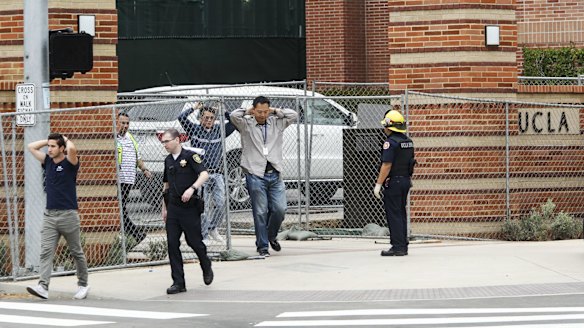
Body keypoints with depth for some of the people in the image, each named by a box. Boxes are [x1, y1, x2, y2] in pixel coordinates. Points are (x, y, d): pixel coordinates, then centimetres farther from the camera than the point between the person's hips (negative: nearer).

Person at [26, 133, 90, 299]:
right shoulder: (47, 161, 11)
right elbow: (31, 147, 18)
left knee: (76, 253, 7)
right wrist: (49, 140, 12)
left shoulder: (70, 163, -6)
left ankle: (83, 285, 21)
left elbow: (72, 149, -27)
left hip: (68, 215, -5)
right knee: (46, 252, -8)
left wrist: (65, 139, -7)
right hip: (49, 215, 5)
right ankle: (43, 287, -16)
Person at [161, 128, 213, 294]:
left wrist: (192, 188, -34)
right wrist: (164, 208, 20)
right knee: (172, 244, -2)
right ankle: (178, 283, 1)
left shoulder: (190, 156, -7)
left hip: (189, 207, -6)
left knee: (194, 241, 1)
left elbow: (204, 174, -20)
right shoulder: (168, 160, 14)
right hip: (173, 208, 6)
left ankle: (206, 268, 31)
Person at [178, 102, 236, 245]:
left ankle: (213, 229, 20)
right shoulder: (194, 130, 4)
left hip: (217, 174, 3)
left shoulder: (219, 130, 12)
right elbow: (181, 118, -7)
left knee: (221, 204, -2)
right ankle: (204, 236, 5)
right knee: (203, 207, -3)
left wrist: (223, 111, 2)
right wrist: (194, 108, -4)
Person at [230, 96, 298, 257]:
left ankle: (271, 236, 24)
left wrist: (275, 111, 5)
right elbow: (234, 115, -14)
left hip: (275, 175, 3)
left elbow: (293, 115, 2)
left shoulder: (277, 123, 12)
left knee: (280, 209, -2)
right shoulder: (246, 124, 2)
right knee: (260, 212, -2)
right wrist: (247, 111, 2)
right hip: (255, 175, -3)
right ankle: (262, 246, 6)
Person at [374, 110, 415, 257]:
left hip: (393, 182, -8)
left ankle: (398, 246, -6)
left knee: (393, 215, -4)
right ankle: (403, 246, 17)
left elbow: (387, 165, -20)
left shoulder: (391, 142, -16)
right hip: (406, 181, 8)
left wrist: (378, 184, -17)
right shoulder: (408, 142, 11)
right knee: (401, 214, 14)